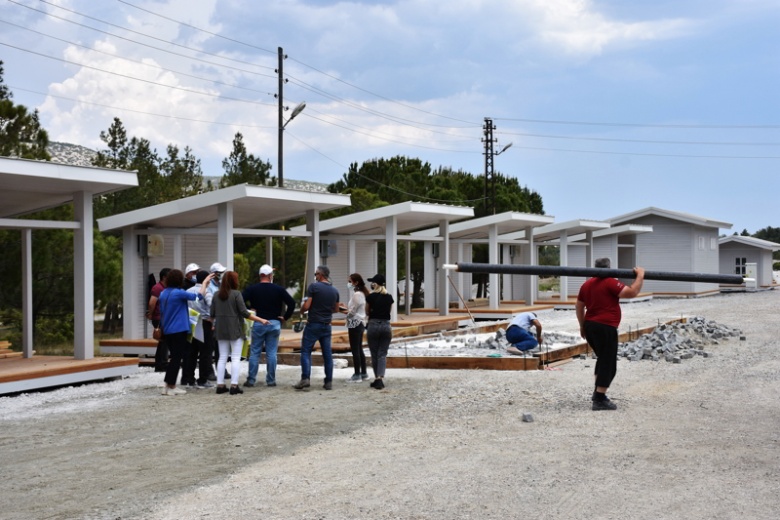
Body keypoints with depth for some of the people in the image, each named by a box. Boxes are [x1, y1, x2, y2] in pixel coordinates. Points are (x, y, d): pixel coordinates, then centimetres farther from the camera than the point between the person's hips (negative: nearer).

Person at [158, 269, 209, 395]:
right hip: (179, 330, -8)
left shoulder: (163, 293, 9)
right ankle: (170, 386, 1)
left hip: (167, 331, 8)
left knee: (174, 357, 16)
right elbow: (199, 296, -11)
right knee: (177, 358, -1)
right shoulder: (179, 293, -15)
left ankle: (168, 385, 15)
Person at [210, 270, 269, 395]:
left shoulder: (217, 295, 7)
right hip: (235, 330, -5)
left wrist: (213, 323, 31)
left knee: (222, 358, 10)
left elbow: (212, 314, 10)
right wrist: (261, 320, -8)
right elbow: (244, 313, -13)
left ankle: (220, 385, 8)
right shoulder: (236, 294, -9)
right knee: (236, 358, -2)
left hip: (221, 330, 5)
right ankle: (234, 385, -8)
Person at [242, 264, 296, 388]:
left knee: (254, 352, 6)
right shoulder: (278, 289, -1)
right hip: (274, 323, 0)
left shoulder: (252, 289, -1)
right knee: (271, 353, 4)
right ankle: (271, 380, 5)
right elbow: (292, 303, -6)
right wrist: (285, 317, 2)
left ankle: (251, 380, 5)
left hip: (258, 323, 0)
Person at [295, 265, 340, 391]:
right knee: (327, 354, 6)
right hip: (326, 326, 5)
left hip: (313, 324, -5)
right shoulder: (334, 290, 8)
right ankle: (329, 382, 6)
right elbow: (336, 309, 17)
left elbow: (306, 306, -13)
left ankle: (305, 378, -12)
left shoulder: (314, 287, -10)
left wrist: (301, 309, 8)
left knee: (306, 351, -1)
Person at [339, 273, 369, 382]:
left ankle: (357, 375, -2)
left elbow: (352, 312, -17)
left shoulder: (356, 294, -18)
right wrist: (347, 307, 10)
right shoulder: (361, 293, 13)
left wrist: (343, 310, -2)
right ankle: (363, 373, 20)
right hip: (360, 323, 10)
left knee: (355, 350, -5)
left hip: (355, 324, -10)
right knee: (359, 349, 15)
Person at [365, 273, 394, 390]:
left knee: (374, 354, 10)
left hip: (373, 325, -2)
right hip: (386, 325, 2)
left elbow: (367, 312, 5)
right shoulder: (389, 297, 3)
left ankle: (377, 378, 15)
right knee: (382, 354, 3)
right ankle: (380, 378, -12)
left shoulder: (370, 296, -6)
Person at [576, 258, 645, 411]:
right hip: (605, 328, -8)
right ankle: (600, 400, -4)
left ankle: (598, 392, 24)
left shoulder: (587, 284, 12)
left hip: (590, 326, 8)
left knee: (602, 359, 24)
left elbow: (579, 306, 18)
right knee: (608, 364, -2)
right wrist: (640, 276, -7)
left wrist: (582, 326, 26)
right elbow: (632, 292, -19)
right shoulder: (610, 283, -11)